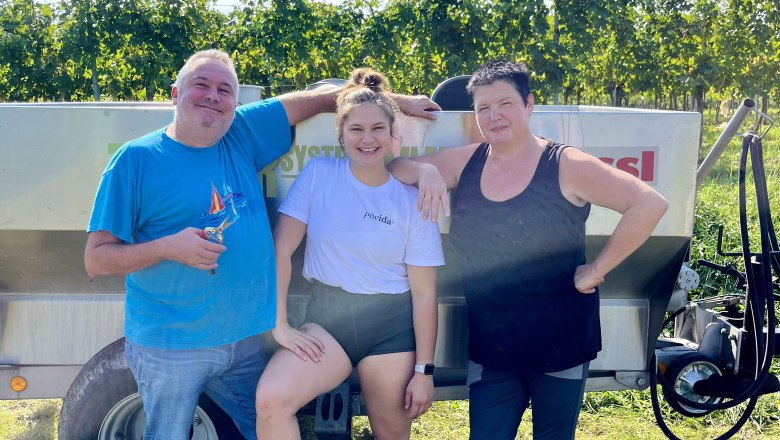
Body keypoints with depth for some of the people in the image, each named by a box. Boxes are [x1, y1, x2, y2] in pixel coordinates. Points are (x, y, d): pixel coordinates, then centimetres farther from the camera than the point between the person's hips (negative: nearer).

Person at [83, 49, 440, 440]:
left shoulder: (242, 134, 4)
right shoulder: (136, 160, -7)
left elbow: (319, 98, 11)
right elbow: (95, 259, -7)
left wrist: (402, 102, 10)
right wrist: (169, 247, -22)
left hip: (248, 338, 5)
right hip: (170, 346, -4)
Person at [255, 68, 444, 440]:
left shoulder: (411, 201, -4)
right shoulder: (318, 174, -2)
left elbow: (424, 293, -3)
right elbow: (280, 249, -5)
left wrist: (424, 369, -5)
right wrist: (280, 325, -11)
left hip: (391, 326, 0)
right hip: (327, 318, 0)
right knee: (271, 400, -24)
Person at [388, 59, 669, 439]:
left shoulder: (566, 166, -11)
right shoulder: (465, 162, 1)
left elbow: (649, 204, -16)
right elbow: (395, 167, 7)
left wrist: (596, 271, -16)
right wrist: (426, 171, -15)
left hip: (560, 345, -3)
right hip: (489, 350, 3)